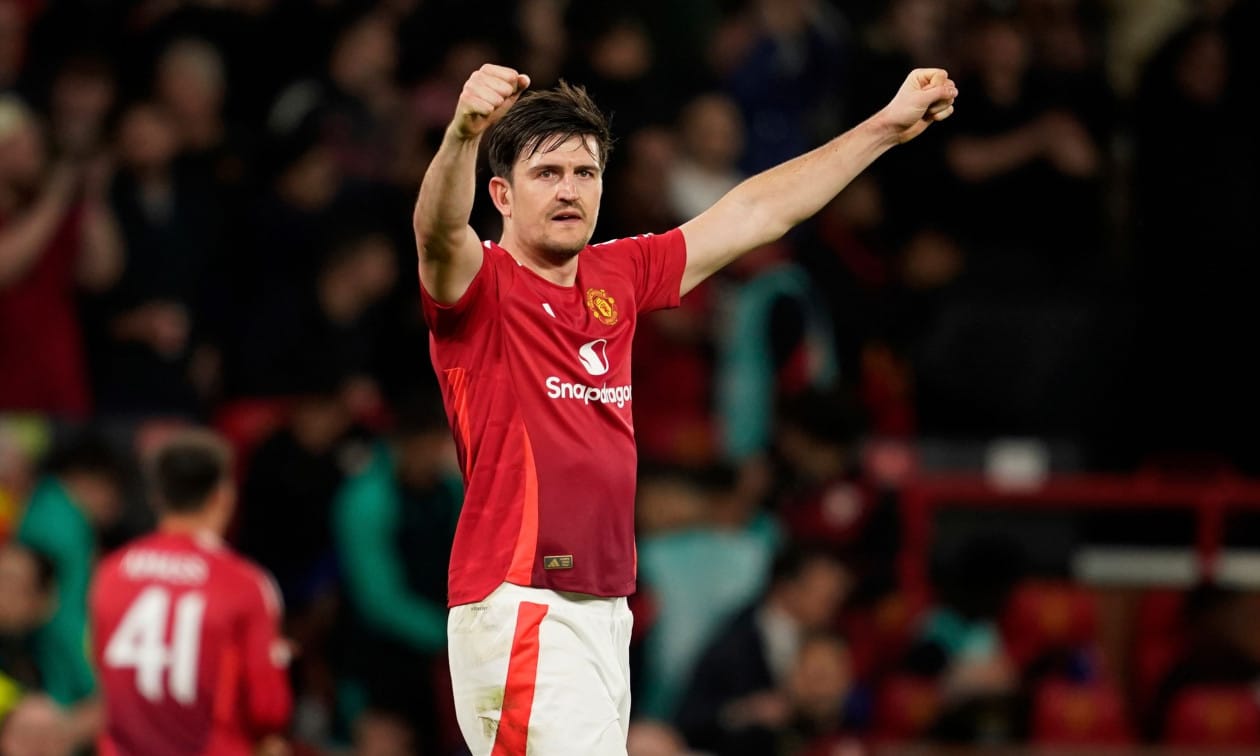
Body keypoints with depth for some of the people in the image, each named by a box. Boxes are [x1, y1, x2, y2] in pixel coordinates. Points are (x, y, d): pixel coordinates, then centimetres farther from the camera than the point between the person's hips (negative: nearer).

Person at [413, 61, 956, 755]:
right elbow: (439, 231, -28)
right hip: (518, 612, -8)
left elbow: (753, 214, 24)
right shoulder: (480, 287, -5)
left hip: (604, 610, 8)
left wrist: (887, 126, 28)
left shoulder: (617, 278, 15)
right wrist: (461, 134, -49)